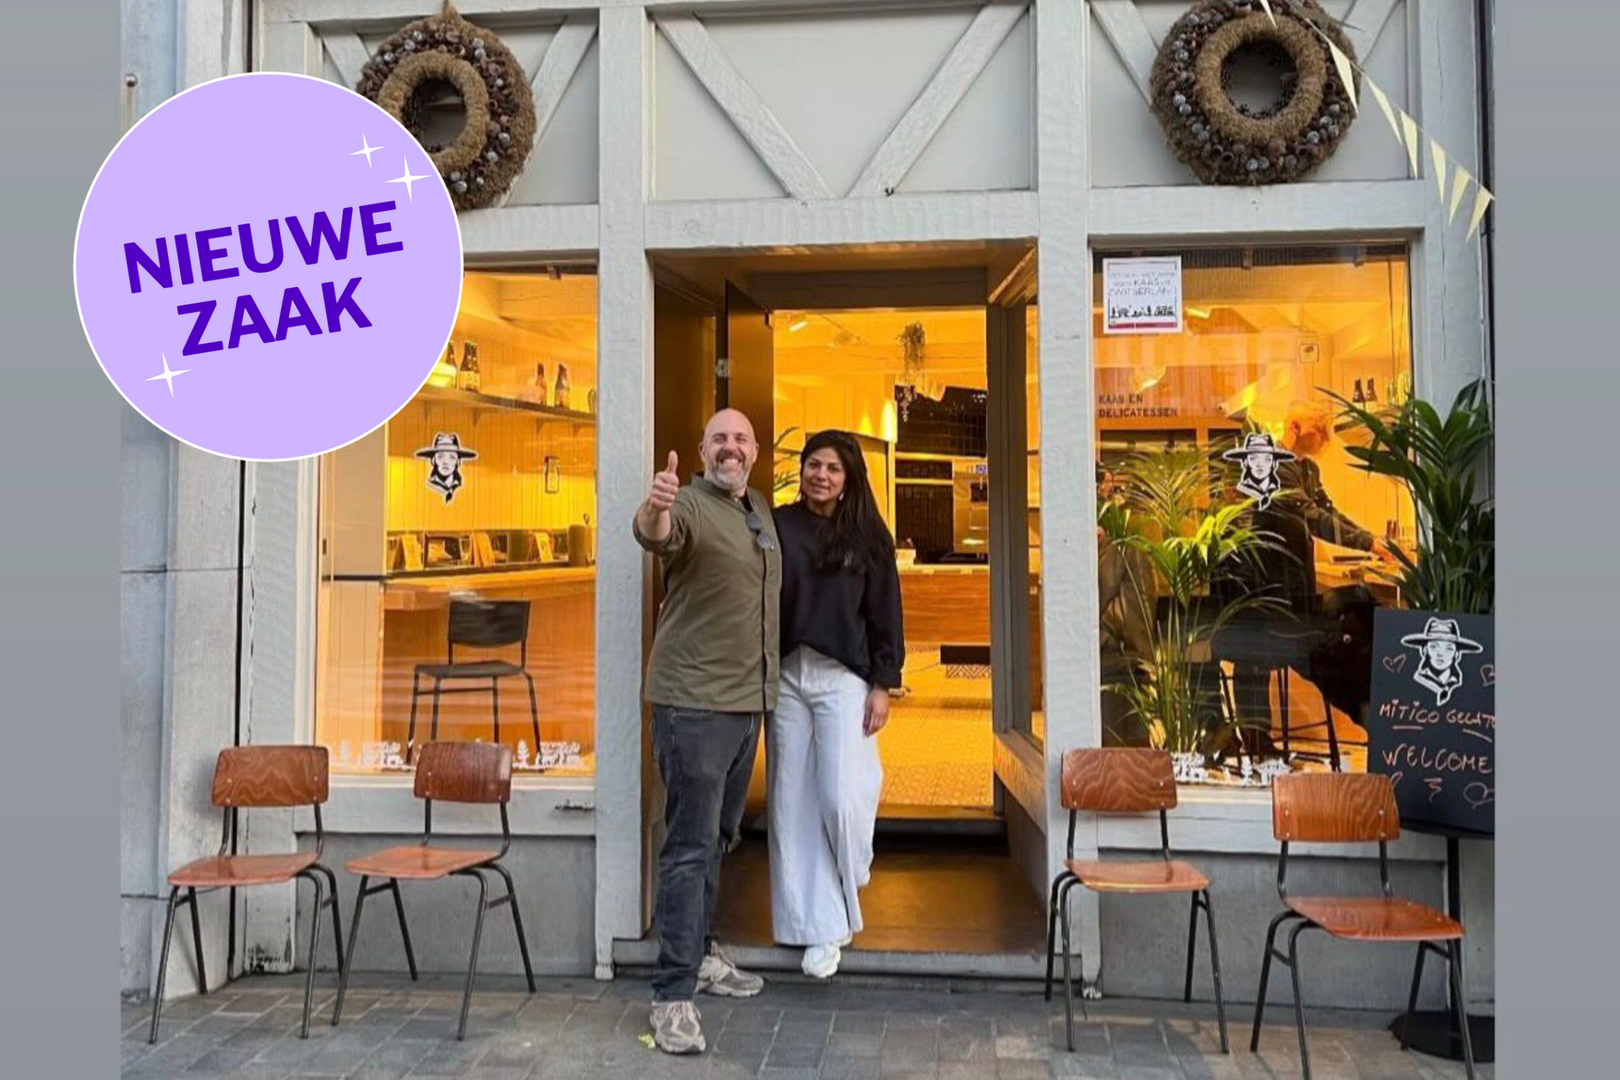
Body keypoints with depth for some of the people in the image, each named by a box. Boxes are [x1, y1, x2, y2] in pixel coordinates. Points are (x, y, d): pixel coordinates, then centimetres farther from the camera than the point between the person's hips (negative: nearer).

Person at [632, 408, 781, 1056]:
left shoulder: (762, 510, 13)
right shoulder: (689, 504, -11)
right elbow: (655, 536, -34)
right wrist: (654, 509, -56)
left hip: (748, 700, 8)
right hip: (694, 702, -8)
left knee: (719, 839, 18)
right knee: (690, 846, -7)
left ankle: (699, 955, 33)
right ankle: (673, 996, -1)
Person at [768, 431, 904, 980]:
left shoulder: (867, 535, 4)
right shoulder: (778, 526, 5)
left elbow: (884, 613, 4)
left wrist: (882, 685, -1)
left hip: (843, 677, -2)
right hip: (786, 674, 2)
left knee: (842, 797, -8)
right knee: (793, 803, 3)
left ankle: (847, 892, 25)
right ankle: (821, 927, 14)